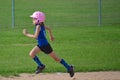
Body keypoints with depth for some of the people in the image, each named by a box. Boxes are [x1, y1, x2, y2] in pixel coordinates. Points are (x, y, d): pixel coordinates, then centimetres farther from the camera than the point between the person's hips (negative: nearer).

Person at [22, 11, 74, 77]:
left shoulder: (38, 26, -23)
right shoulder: (42, 25, 3)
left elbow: (35, 36, -32)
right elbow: (49, 28, 20)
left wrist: (27, 34, -21)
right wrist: (51, 36, 36)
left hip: (45, 46, -9)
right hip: (40, 45, 9)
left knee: (56, 58, 1)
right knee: (31, 54, 0)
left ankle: (69, 68, 11)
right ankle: (41, 66, 14)